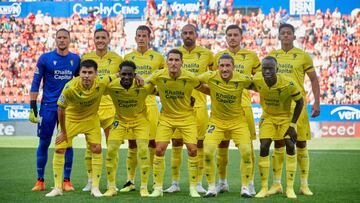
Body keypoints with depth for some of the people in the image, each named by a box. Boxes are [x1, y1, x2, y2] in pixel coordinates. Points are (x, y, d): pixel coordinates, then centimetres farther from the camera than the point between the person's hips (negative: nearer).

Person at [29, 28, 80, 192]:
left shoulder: (76, 59, 6)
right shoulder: (45, 58, -2)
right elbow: (35, 83, -1)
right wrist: (33, 107, -7)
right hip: (48, 107, -2)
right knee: (44, 143, 3)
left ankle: (66, 181, 10)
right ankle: (40, 181, 11)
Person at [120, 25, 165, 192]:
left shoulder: (157, 57, 6)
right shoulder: (128, 57, 11)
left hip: (150, 102, -1)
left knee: (153, 143, -2)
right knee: (132, 144, 4)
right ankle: (130, 181, 11)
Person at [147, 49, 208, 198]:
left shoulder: (190, 78, -17)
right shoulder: (158, 76, -15)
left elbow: (203, 88, 1)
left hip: (186, 117, -1)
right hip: (166, 117, 1)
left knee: (193, 149, -8)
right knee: (159, 150, -7)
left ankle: (193, 188, 7)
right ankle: (158, 188, 7)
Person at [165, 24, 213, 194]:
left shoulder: (206, 54, 4)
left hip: (199, 103, -1)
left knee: (199, 144, 2)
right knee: (176, 143, 2)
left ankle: (198, 183, 11)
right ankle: (175, 183, 11)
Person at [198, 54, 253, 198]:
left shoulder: (243, 80, -17)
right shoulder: (210, 77, -17)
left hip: (238, 121, 0)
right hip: (217, 121, 0)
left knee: (246, 151, -10)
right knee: (208, 152, -13)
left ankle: (245, 188, 8)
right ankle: (211, 188, 4)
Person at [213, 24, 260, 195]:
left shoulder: (251, 56, 8)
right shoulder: (218, 56, 10)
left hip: (243, 103, -1)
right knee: (222, 144, 6)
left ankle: (250, 183, 5)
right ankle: (222, 182, 20)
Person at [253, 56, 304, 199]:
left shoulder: (288, 84, -30)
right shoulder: (257, 80, -23)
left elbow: (300, 102, -15)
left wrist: (292, 125, -16)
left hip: (285, 116, -2)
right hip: (267, 116, 2)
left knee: (290, 146, -12)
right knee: (263, 148, -9)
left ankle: (290, 188, -1)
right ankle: (264, 188, 1)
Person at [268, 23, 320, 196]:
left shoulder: (303, 56, 1)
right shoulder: (272, 56, 9)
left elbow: (314, 80, 3)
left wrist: (316, 103, -5)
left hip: (297, 104, -2)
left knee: (301, 144, 1)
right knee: (278, 144, 3)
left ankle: (304, 184, 9)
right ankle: (277, 184, 11)